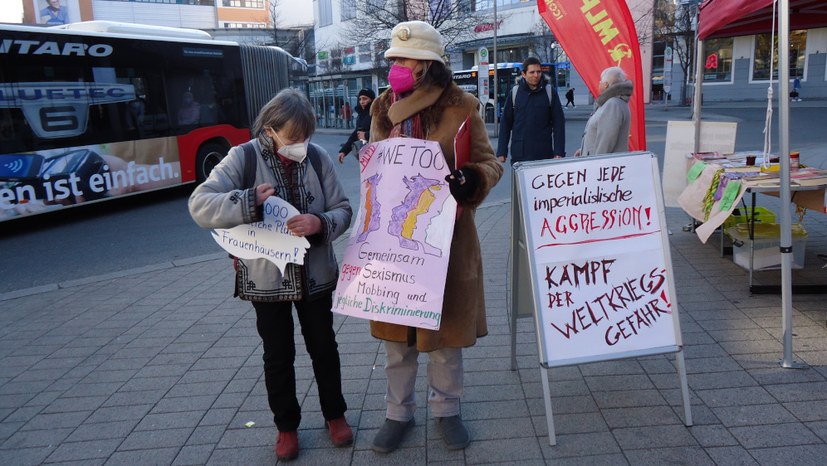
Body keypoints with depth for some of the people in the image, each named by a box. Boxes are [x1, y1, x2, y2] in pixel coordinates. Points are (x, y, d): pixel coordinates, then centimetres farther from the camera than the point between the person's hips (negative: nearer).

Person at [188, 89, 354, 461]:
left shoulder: (318, 157, -6)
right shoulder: (243, 157, -11)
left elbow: (343, 210, -2)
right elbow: (199, 205, -17)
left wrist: (321, 223, -24)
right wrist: (250, 202, -31)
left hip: (315, 274, 2)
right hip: (267, 277, -1)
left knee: (324, 347, 16)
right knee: (278, 355, 13)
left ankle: (334, 414, 38)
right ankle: (286, 425, 34)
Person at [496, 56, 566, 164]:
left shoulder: (550, 92, 2)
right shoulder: (514, 93, 5)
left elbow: (559, 123, 2)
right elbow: (505, 124, 7)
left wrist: (559, 152, -4)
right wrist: (501, 152, 2)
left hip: (544, 155, 0)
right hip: (519, 155, 1)